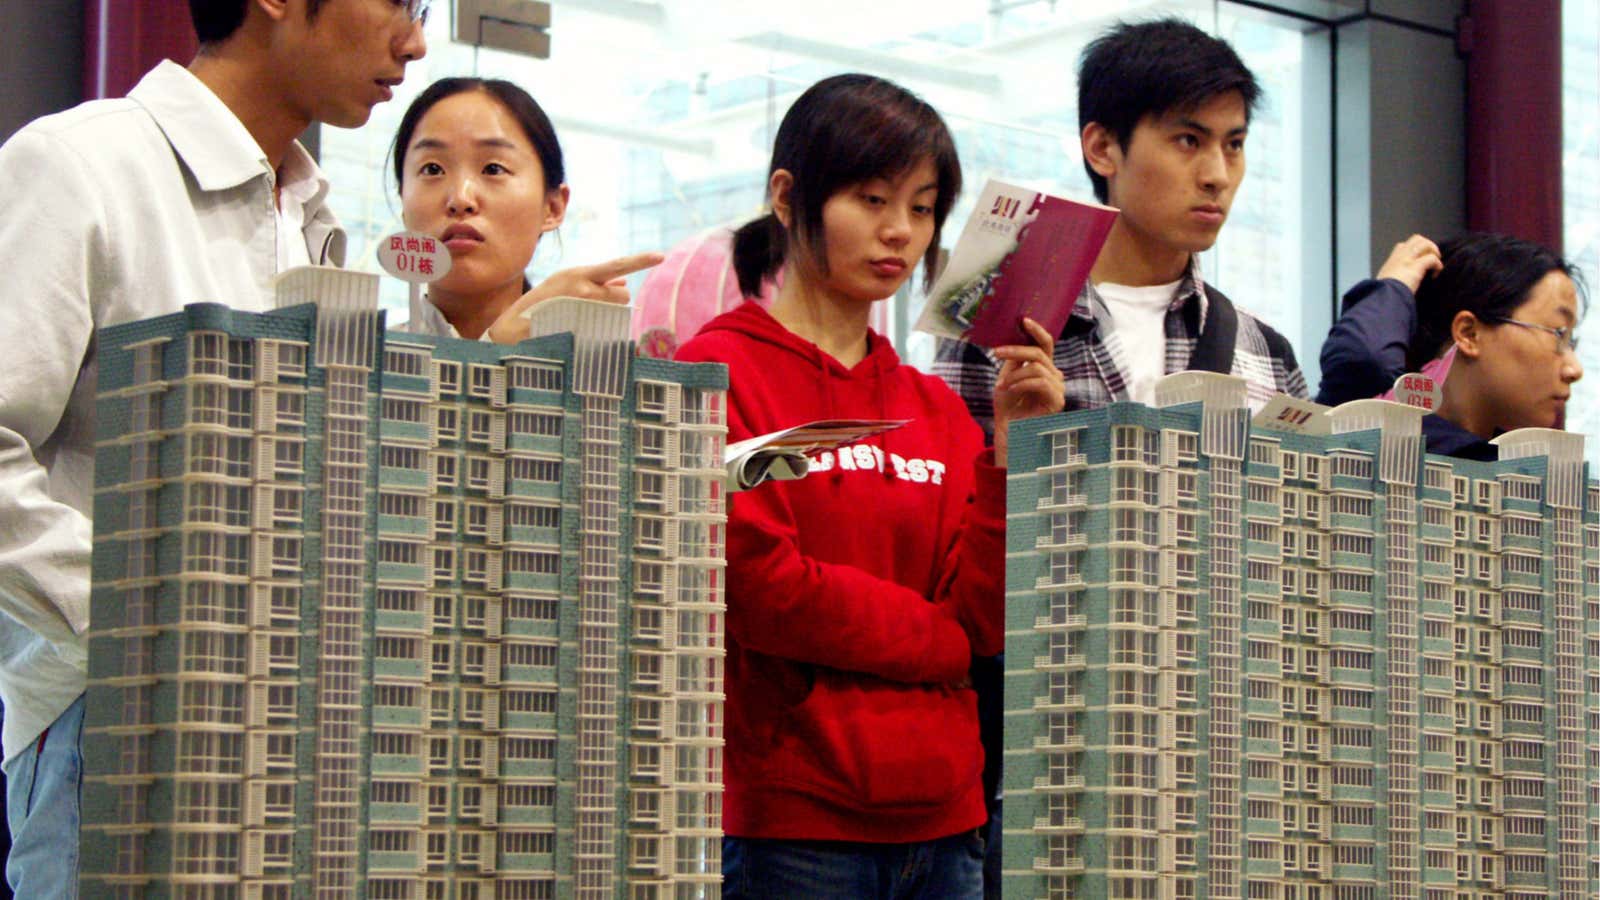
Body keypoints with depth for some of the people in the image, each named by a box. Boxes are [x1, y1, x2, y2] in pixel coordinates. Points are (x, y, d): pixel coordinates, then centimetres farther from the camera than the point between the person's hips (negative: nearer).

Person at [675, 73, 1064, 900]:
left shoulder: (935, 408, 14)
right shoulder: (718, 373, -3)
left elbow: (985, 620, 5)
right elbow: (763, 590, -13)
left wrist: (1012, 452, -6)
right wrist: (938, 636, -1)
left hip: (940, 823, 6)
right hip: (787, 826, -5)